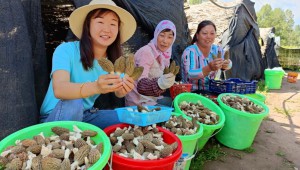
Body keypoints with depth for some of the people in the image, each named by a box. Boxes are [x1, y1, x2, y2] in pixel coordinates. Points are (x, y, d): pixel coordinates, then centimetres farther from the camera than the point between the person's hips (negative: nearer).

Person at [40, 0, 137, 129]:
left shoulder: (113, 59, -3)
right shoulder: (66, 50, -20)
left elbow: (118, 93, -12)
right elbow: (59, 90, -35)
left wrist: (123, 89, -36)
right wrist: (95, 87, -54)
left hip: (86, 115, 5)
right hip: (56, 117, -4)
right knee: (73, 104, -36)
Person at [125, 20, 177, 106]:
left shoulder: (164, 54, 3)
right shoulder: (145, 52, -19)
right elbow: (141, 85, -31)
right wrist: (159, 83, -48)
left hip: (153, 98, 8)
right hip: (140, 102, -8)